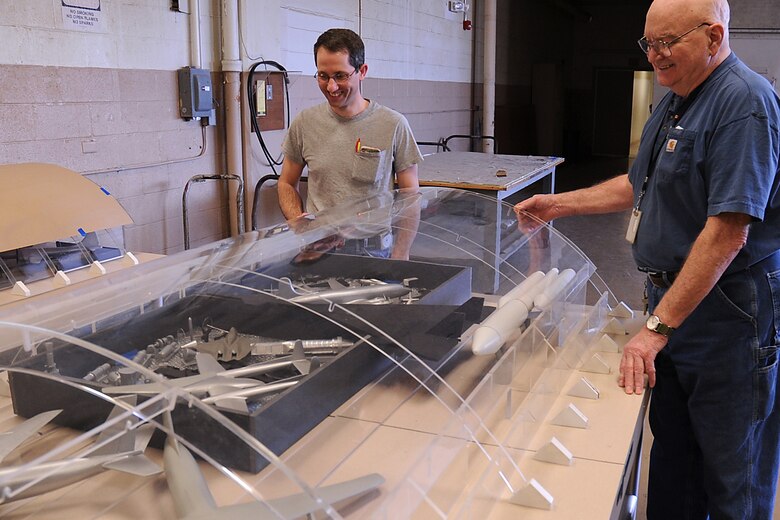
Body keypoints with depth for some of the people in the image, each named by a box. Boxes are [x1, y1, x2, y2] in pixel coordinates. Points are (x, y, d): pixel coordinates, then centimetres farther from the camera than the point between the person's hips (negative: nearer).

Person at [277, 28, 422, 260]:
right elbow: (287, 184, 19)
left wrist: (399, 258, -5)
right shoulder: (305, 123, 7)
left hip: (374, 251, -1)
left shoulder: (393, 125, 0)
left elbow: (410, 195, 3)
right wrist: (297, 219, -3)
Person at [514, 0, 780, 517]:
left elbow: (728, 232, -26)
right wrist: (558, 204, 16)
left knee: (732, 471, 6)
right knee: (672, 446, 19)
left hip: (728, 313, -9)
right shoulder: (675, 102, 11)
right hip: (673, 297, 9)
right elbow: (639, 185, 24)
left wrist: (658, 327, -26)